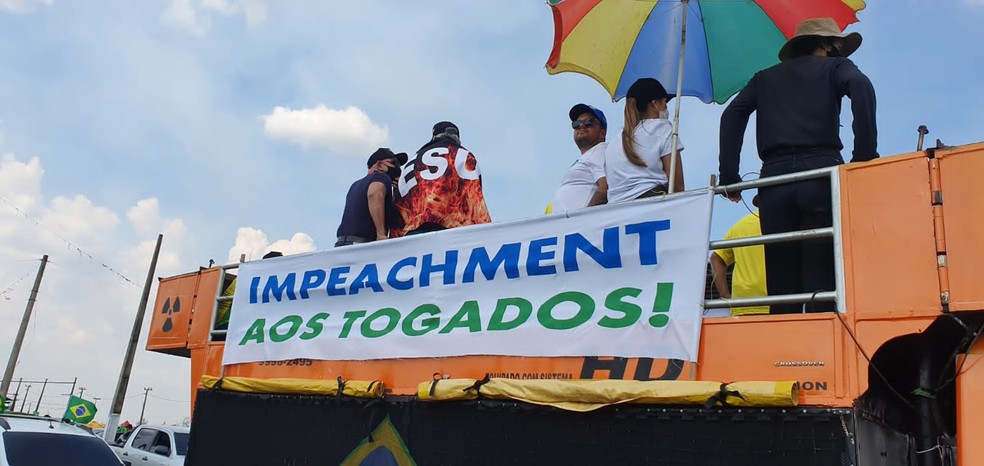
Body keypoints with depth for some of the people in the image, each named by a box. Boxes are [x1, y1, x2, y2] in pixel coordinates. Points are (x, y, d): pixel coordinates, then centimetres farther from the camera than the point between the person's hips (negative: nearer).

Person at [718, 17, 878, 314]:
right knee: (823, 278, -6)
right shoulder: (835, 67, 17)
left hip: (774, 178, 3)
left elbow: (733, 114, 10)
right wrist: (865, 155, -7)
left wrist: (729, 177, 7)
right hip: (820, 172, -3)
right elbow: (860, 86, -6)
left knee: (781, 282, 3)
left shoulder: (766, 78, 26)